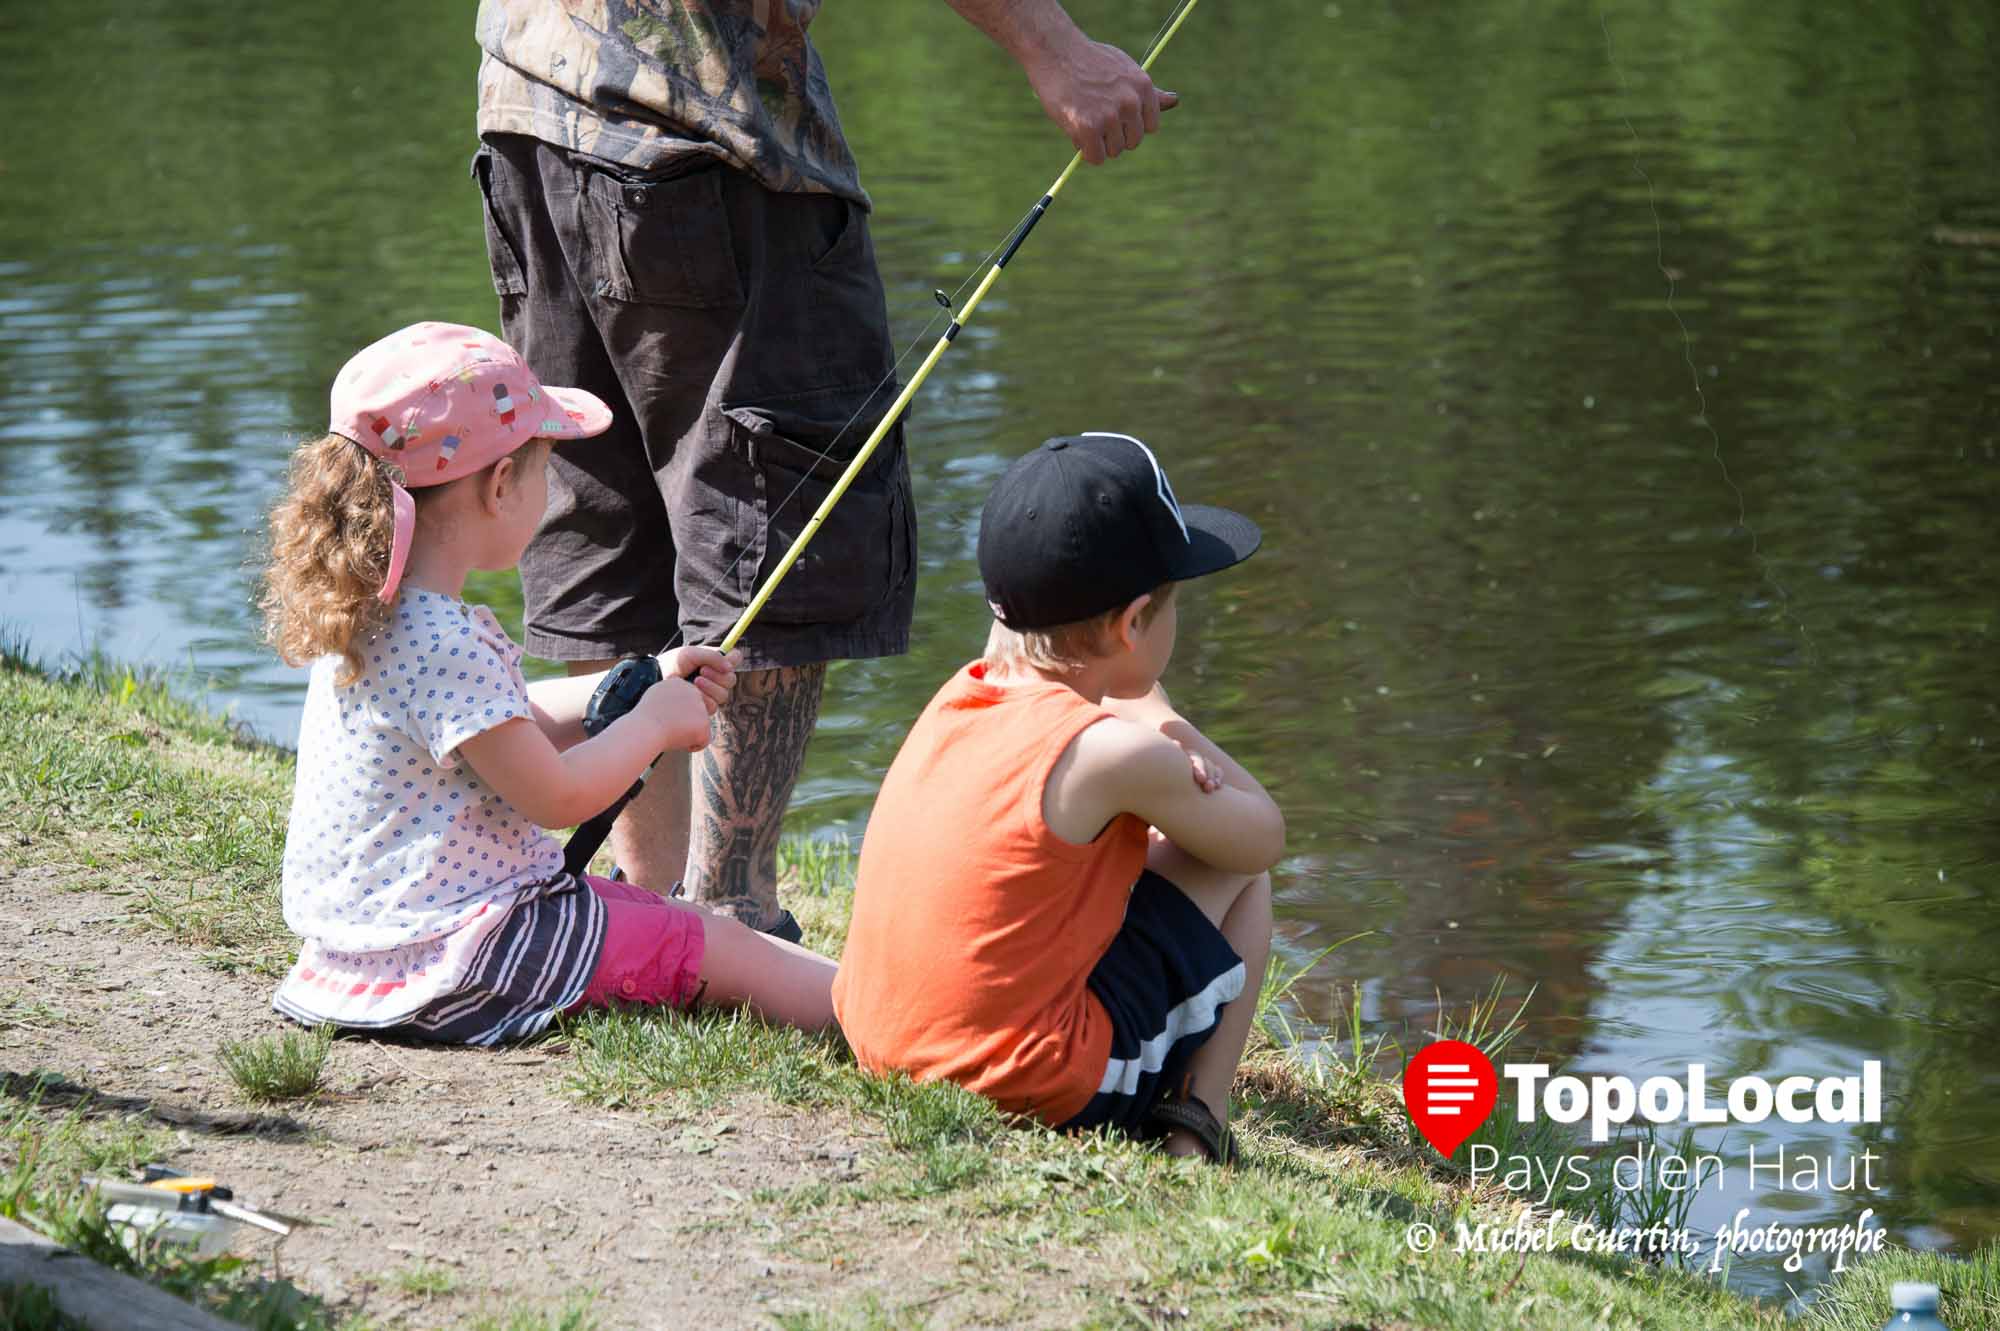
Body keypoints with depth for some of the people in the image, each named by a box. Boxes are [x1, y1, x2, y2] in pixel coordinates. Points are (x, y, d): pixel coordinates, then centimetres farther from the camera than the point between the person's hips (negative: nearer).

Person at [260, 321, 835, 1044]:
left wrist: (642, 684, 20)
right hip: (450, 959, -11)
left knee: (654, 912, 18)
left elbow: (513, 721, 23)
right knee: (720, 947, -6)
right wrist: (653, 721, -5)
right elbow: (555, 796, -21)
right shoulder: (442, 645, -26)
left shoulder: (369, 616, 7)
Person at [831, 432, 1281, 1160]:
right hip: (1039, 1091, -8)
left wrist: (1159, 726, 7)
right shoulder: (1114, 758, -17)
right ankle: (1198, 1117, 8)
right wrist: (1177, 745, 12)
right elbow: (1263, 838, 0)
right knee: (1234, 867, 11)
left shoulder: (959, 696, 5)